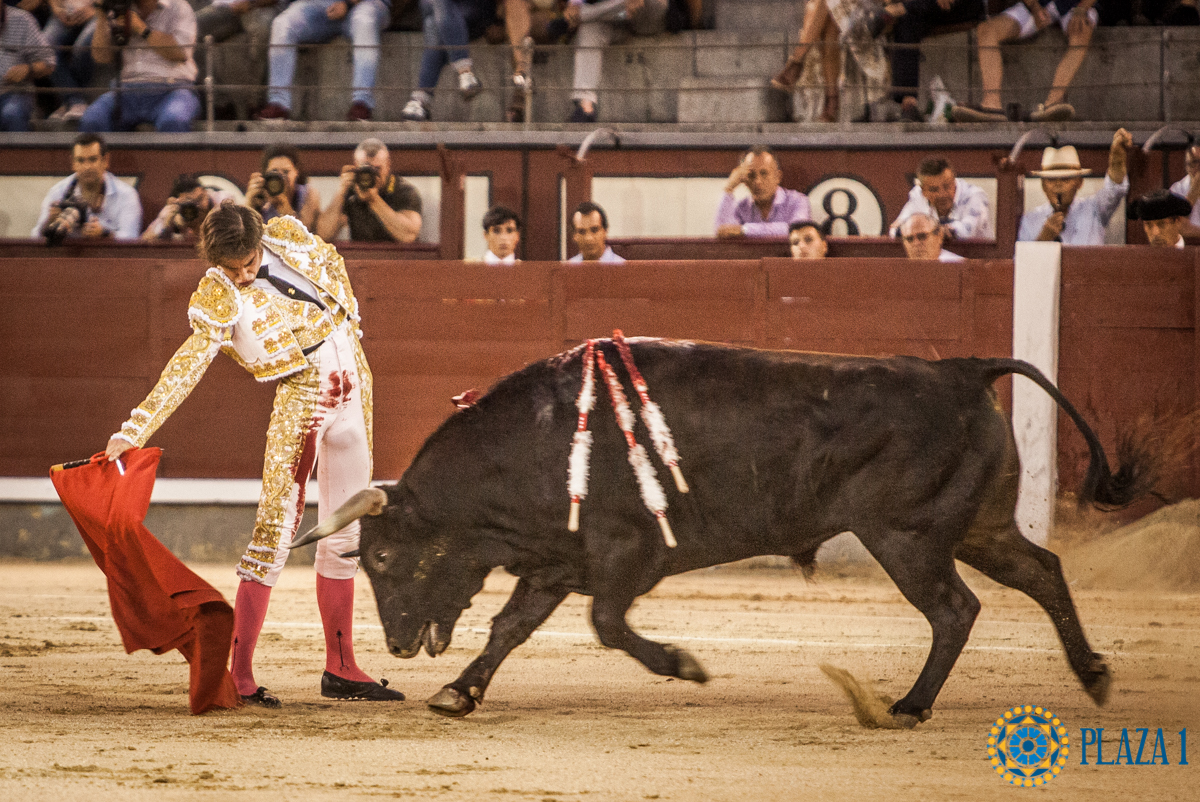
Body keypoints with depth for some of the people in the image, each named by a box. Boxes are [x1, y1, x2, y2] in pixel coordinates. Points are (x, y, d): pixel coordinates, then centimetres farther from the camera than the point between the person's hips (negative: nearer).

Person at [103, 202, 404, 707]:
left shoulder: (289, 236, -3)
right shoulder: (219, 300, -16)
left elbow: (332, 266, 17)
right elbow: (186, 369, -23)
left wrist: (348, 321, 10)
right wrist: (134, 430, -31)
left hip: (352, 379, 6)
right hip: (300, 394, -6)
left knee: (345, 533, 10)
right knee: (277, 525, -15)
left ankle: (340, 669, 18)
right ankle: (239, 673, -16)